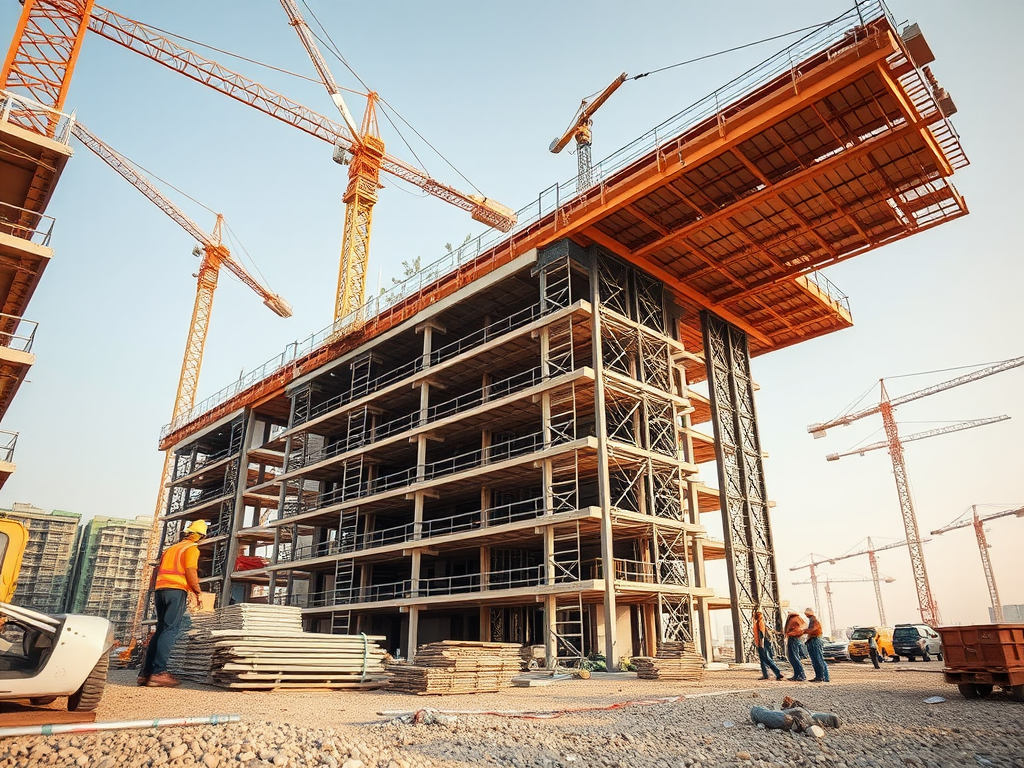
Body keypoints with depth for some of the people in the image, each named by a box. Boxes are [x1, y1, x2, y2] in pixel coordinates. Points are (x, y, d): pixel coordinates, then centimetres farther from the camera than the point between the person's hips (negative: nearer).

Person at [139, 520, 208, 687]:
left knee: (161, 630, 11)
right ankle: (158, 672, -18)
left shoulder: (171, 548, 24)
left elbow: (159, 570, 24)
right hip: (177, 590, -7)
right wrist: (198, 592, -1)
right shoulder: (192, 548, 2)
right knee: (171, 630, -10)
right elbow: (190, 571, -10)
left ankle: (146, 672, 8)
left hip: (160, 589, 7)